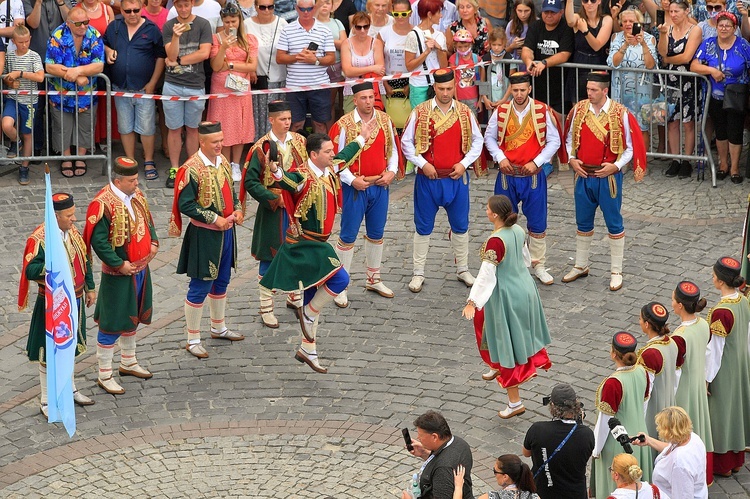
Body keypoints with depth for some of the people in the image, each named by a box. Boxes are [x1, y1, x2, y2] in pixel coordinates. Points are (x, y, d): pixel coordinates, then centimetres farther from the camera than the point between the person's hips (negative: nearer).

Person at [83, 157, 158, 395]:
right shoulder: (102, 204, -22)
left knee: (133, 316, 22)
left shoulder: (137, 195, 3)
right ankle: (104, 375, 10)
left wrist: (153, 242, 0)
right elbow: (98, 242, -22)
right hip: (118, 275, -8)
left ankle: (128, 362, 40)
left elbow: (148, 221, 17)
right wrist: (119, 264, -21)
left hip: (141, 269, 8)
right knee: (112, 322, 0)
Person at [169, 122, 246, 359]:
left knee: (221, 282, 21)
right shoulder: (191, 169, -20)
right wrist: (214, 219, -22)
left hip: (226, 232, 8)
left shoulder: (222, 161, 4)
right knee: (200, 287, 0)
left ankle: (218, 328, 38)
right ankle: (193, 340, 10)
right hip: (204, 236, -8)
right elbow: (184, 205, -20)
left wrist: (237, 209, -1)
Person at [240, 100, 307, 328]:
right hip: (272, 211, -4)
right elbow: (251, 182, -12)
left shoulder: (300, 142, 1)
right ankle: (266, 307, 12)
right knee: (269, 257, 3)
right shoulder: (261, 148, -13)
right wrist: (275, 199, -18)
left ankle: (294, 296, 34)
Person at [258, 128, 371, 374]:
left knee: (312, 298, 14)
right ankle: (308, 313, 2)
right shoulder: (304, 177, -21)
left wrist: (361, 138, 40)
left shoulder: (329, 169, 5)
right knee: (340, 279, -20)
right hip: (304, 245, -9)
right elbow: (287, 182, -43)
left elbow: (344, 156, 27)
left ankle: (307, 351, 24)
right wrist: (276, 171, -65)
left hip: (317, 243, 9)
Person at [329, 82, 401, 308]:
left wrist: (391, 172, -3)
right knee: (348, 236, 0)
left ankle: (374, 279, 31)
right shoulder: (344, 125, -11)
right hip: (355, 187, -4)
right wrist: (351, 180, -17)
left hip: (380, 186, 5)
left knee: (376, 233, 16)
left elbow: (393, 150, 12)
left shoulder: (385, 121, 2)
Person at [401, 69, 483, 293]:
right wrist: (423, 163, -10)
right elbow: (406, 142, -1)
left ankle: (462, 269, 25)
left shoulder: (465, 112, 0)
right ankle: (418, 273, 14)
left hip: (457, 178, 2)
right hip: (428, 178, -2)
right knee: (423, 226, 6)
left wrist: (464, 163, -5)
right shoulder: (420, 112, -6)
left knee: (460, 225, 11)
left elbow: (477, 141, 8)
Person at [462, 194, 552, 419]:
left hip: (506, 297, -8)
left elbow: (486, 274, -28)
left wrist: (472, 302, -26)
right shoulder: (518, 231, -3)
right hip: (525, 289, 8)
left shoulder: (495, 241, -27)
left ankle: (515, 403, 10)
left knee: (507, 345, 3)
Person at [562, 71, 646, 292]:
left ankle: (616, 272, 15)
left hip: (608, 177, -4)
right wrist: (571, 159, -3)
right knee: (583, 223, 15)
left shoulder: (620, 114, -12)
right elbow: (569, 138, 12)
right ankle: (580, 266, 30)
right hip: (583, 175, 4)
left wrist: (616, 166, -16)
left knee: (614, 223, 5)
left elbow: (631, 147, -6)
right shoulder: (579, 110, -1)